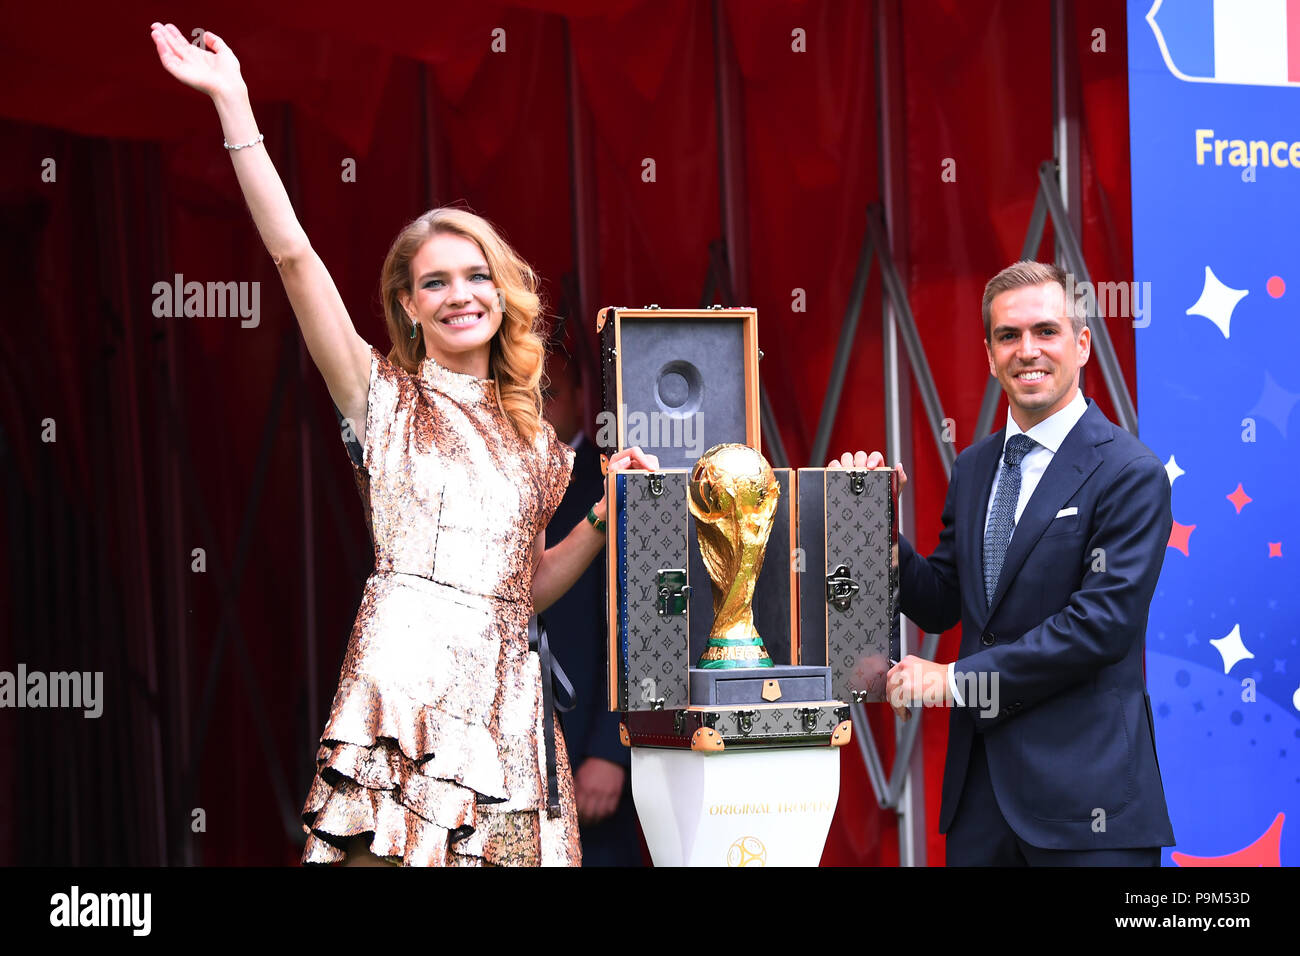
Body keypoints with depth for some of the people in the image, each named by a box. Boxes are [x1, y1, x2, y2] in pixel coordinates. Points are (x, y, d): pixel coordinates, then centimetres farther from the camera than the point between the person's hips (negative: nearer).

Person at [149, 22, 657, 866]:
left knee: (506, 849, -5)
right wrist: (234, 104, -4)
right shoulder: (382, 395, 9)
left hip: (507, 685, 4)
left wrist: (607, 515, 8)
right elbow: (294, 255, -2)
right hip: (406, 667, -4)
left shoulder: (531, 432, 20)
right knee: (392, 850, -16)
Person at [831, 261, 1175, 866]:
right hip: (979, 781, 6)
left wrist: (955, 679, -14)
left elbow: (1103, 623, -16)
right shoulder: (974, 468, 14)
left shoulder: (1130, 473, -9)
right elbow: (939, 606, 16)